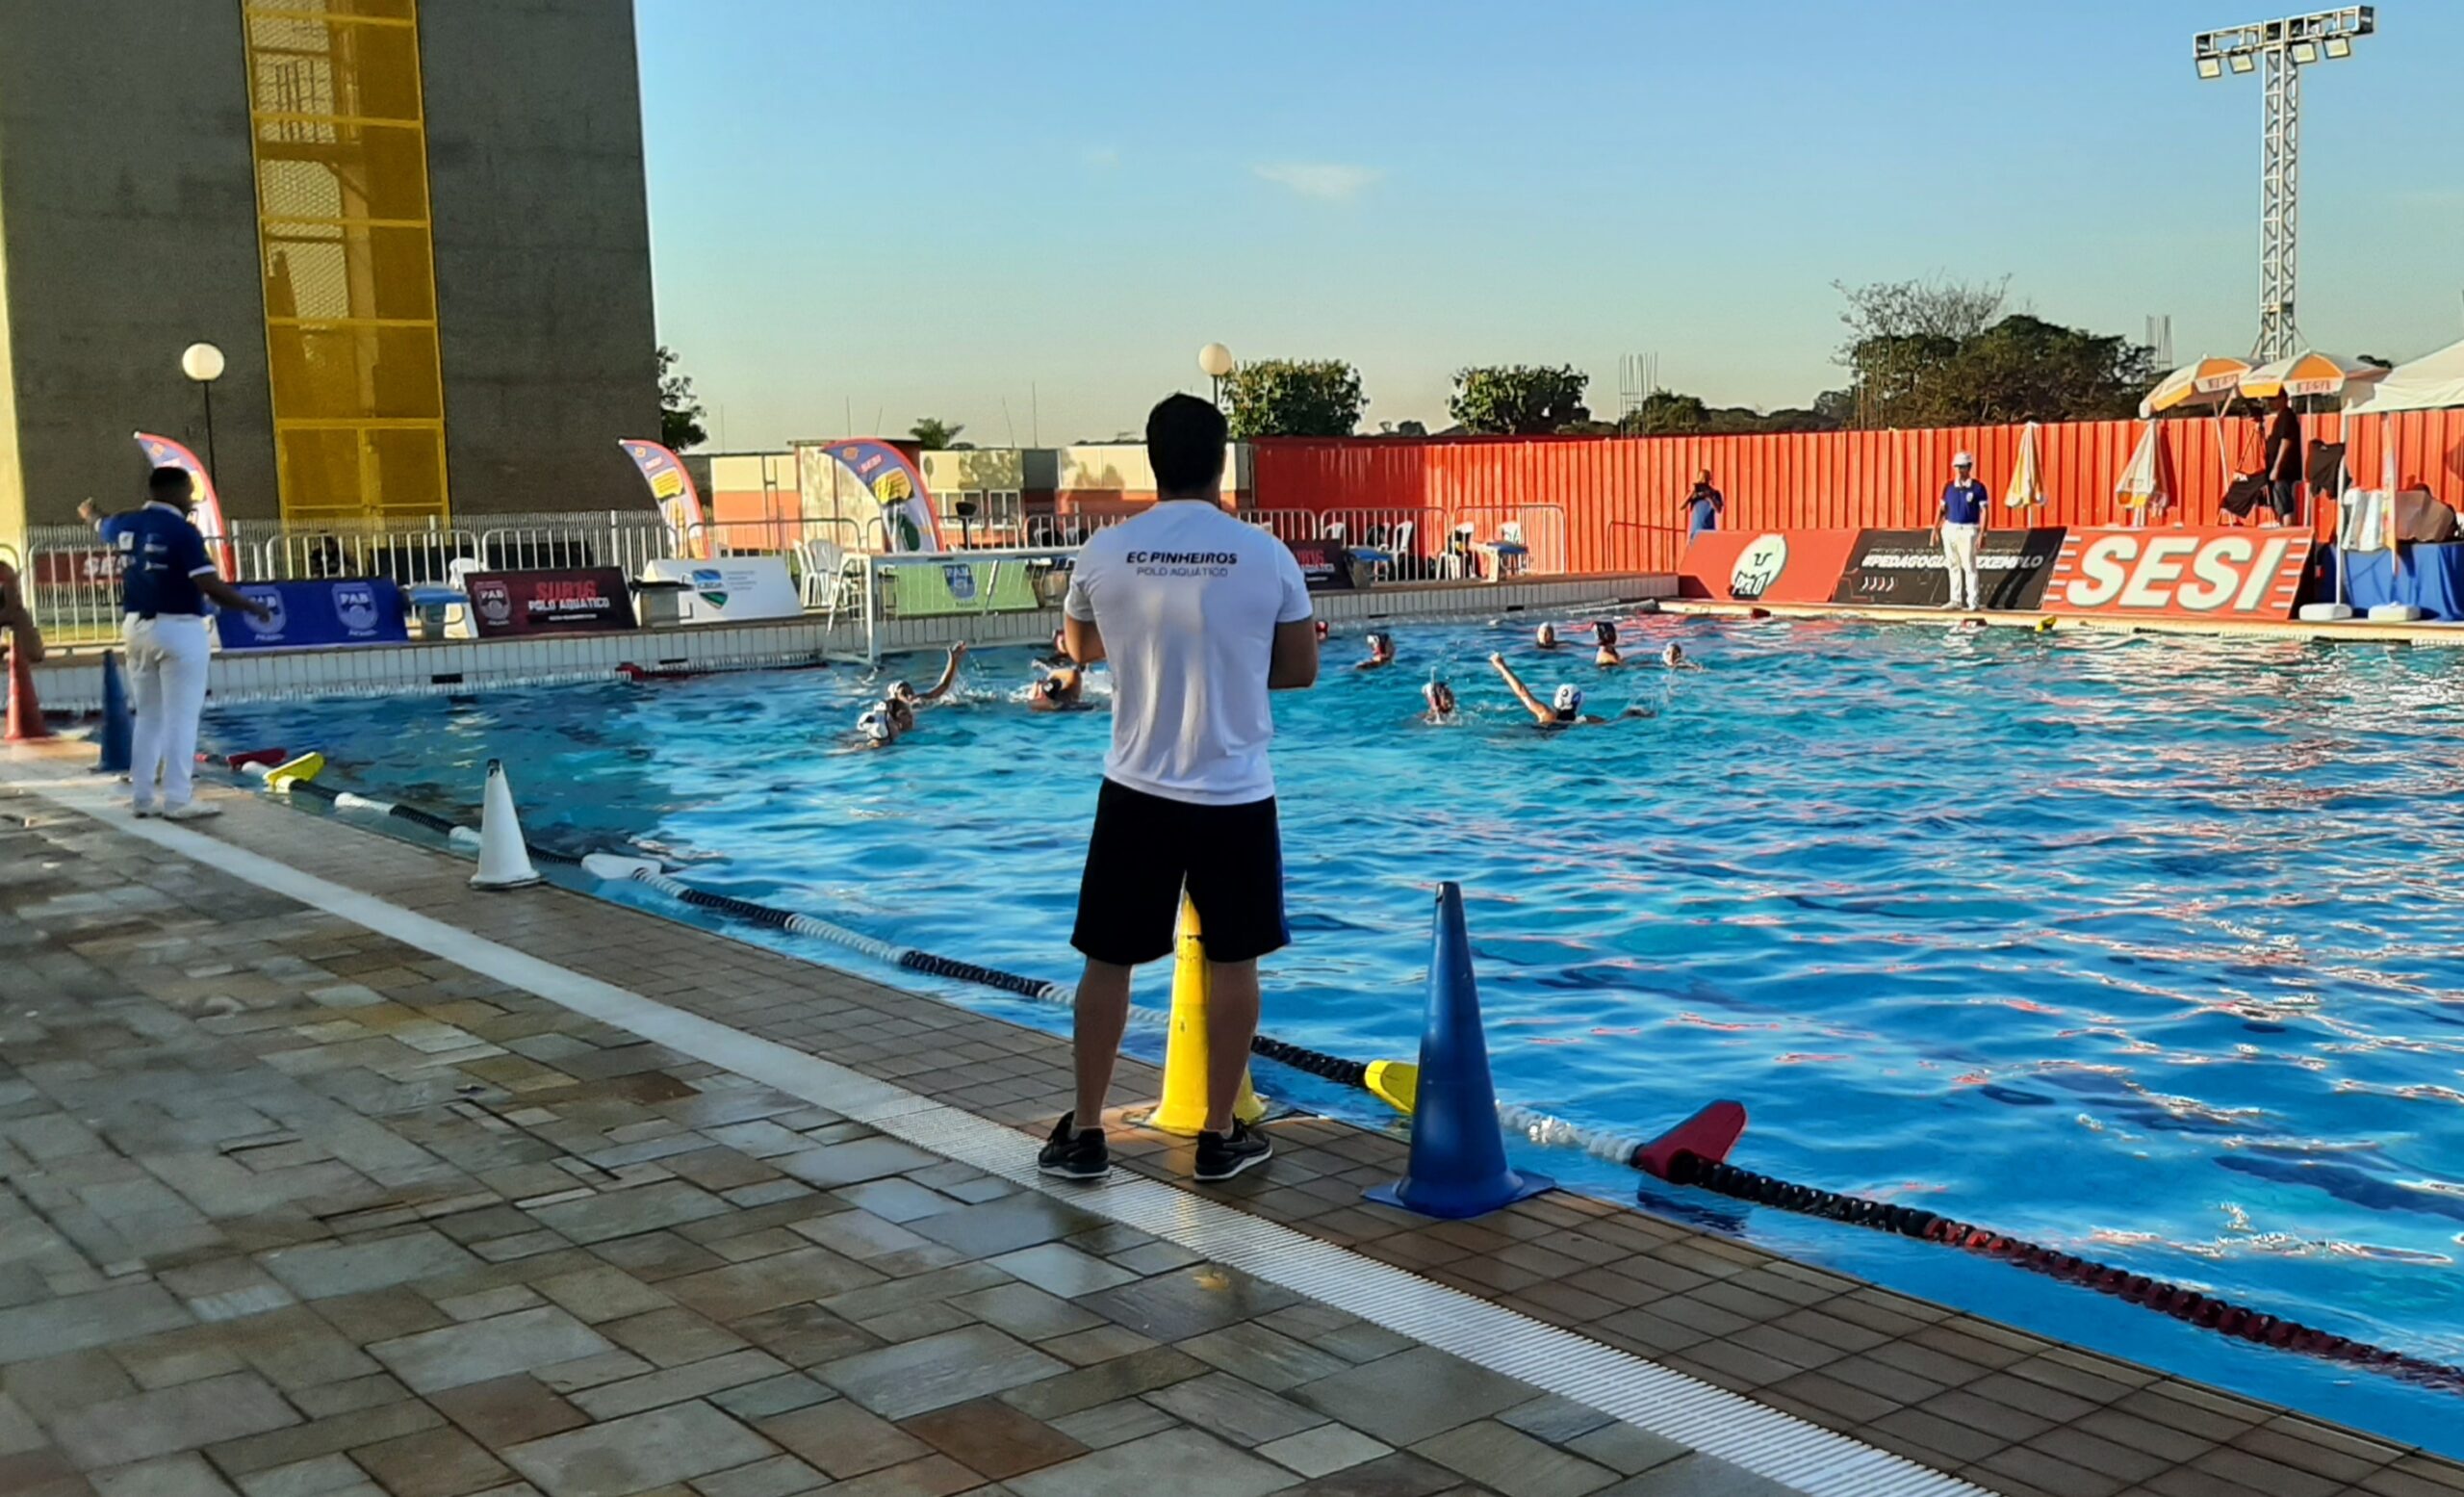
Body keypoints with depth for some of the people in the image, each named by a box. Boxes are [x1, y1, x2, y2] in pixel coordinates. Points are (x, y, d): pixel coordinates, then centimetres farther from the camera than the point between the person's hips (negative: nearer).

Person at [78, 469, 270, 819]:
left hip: (136, 627, 8)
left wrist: (88, 512, 58)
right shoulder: (182, 531, -14)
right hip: (178, 629, -8)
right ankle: (178, 799, -6)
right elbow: (209, 585, -20)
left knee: (147, 716, 13)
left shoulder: (126, 524, 9)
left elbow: (100, 523, 34)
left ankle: (143, 797, 16)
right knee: (181, 717, -5)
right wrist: (253, 607, -8)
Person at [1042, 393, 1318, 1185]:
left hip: (1137, 792, 1)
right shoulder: (1266, 554, -7)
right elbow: (1301, 670, 3)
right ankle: (1221, 1136, 18)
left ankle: (1083, 1134, 18)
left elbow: (1082, 648, 14)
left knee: (1107, 961, 12)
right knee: (1232, 963, 11)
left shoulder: (1105, 552, -5)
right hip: (1236, 795, -1)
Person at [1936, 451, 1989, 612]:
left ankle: (1973, 601, -3)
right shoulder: (1948, 487, 7)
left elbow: (1983, 511, -5)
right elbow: (1943, 508, 11)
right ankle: (1956, 600, 16)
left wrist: (1982, 534, -11)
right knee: (1953, 566, 9)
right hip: (1950, 528, 4)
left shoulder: (1978, 488, -4)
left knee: (1969, 565, -6)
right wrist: (1935, 529, 4)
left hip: (1968, 530, -4)